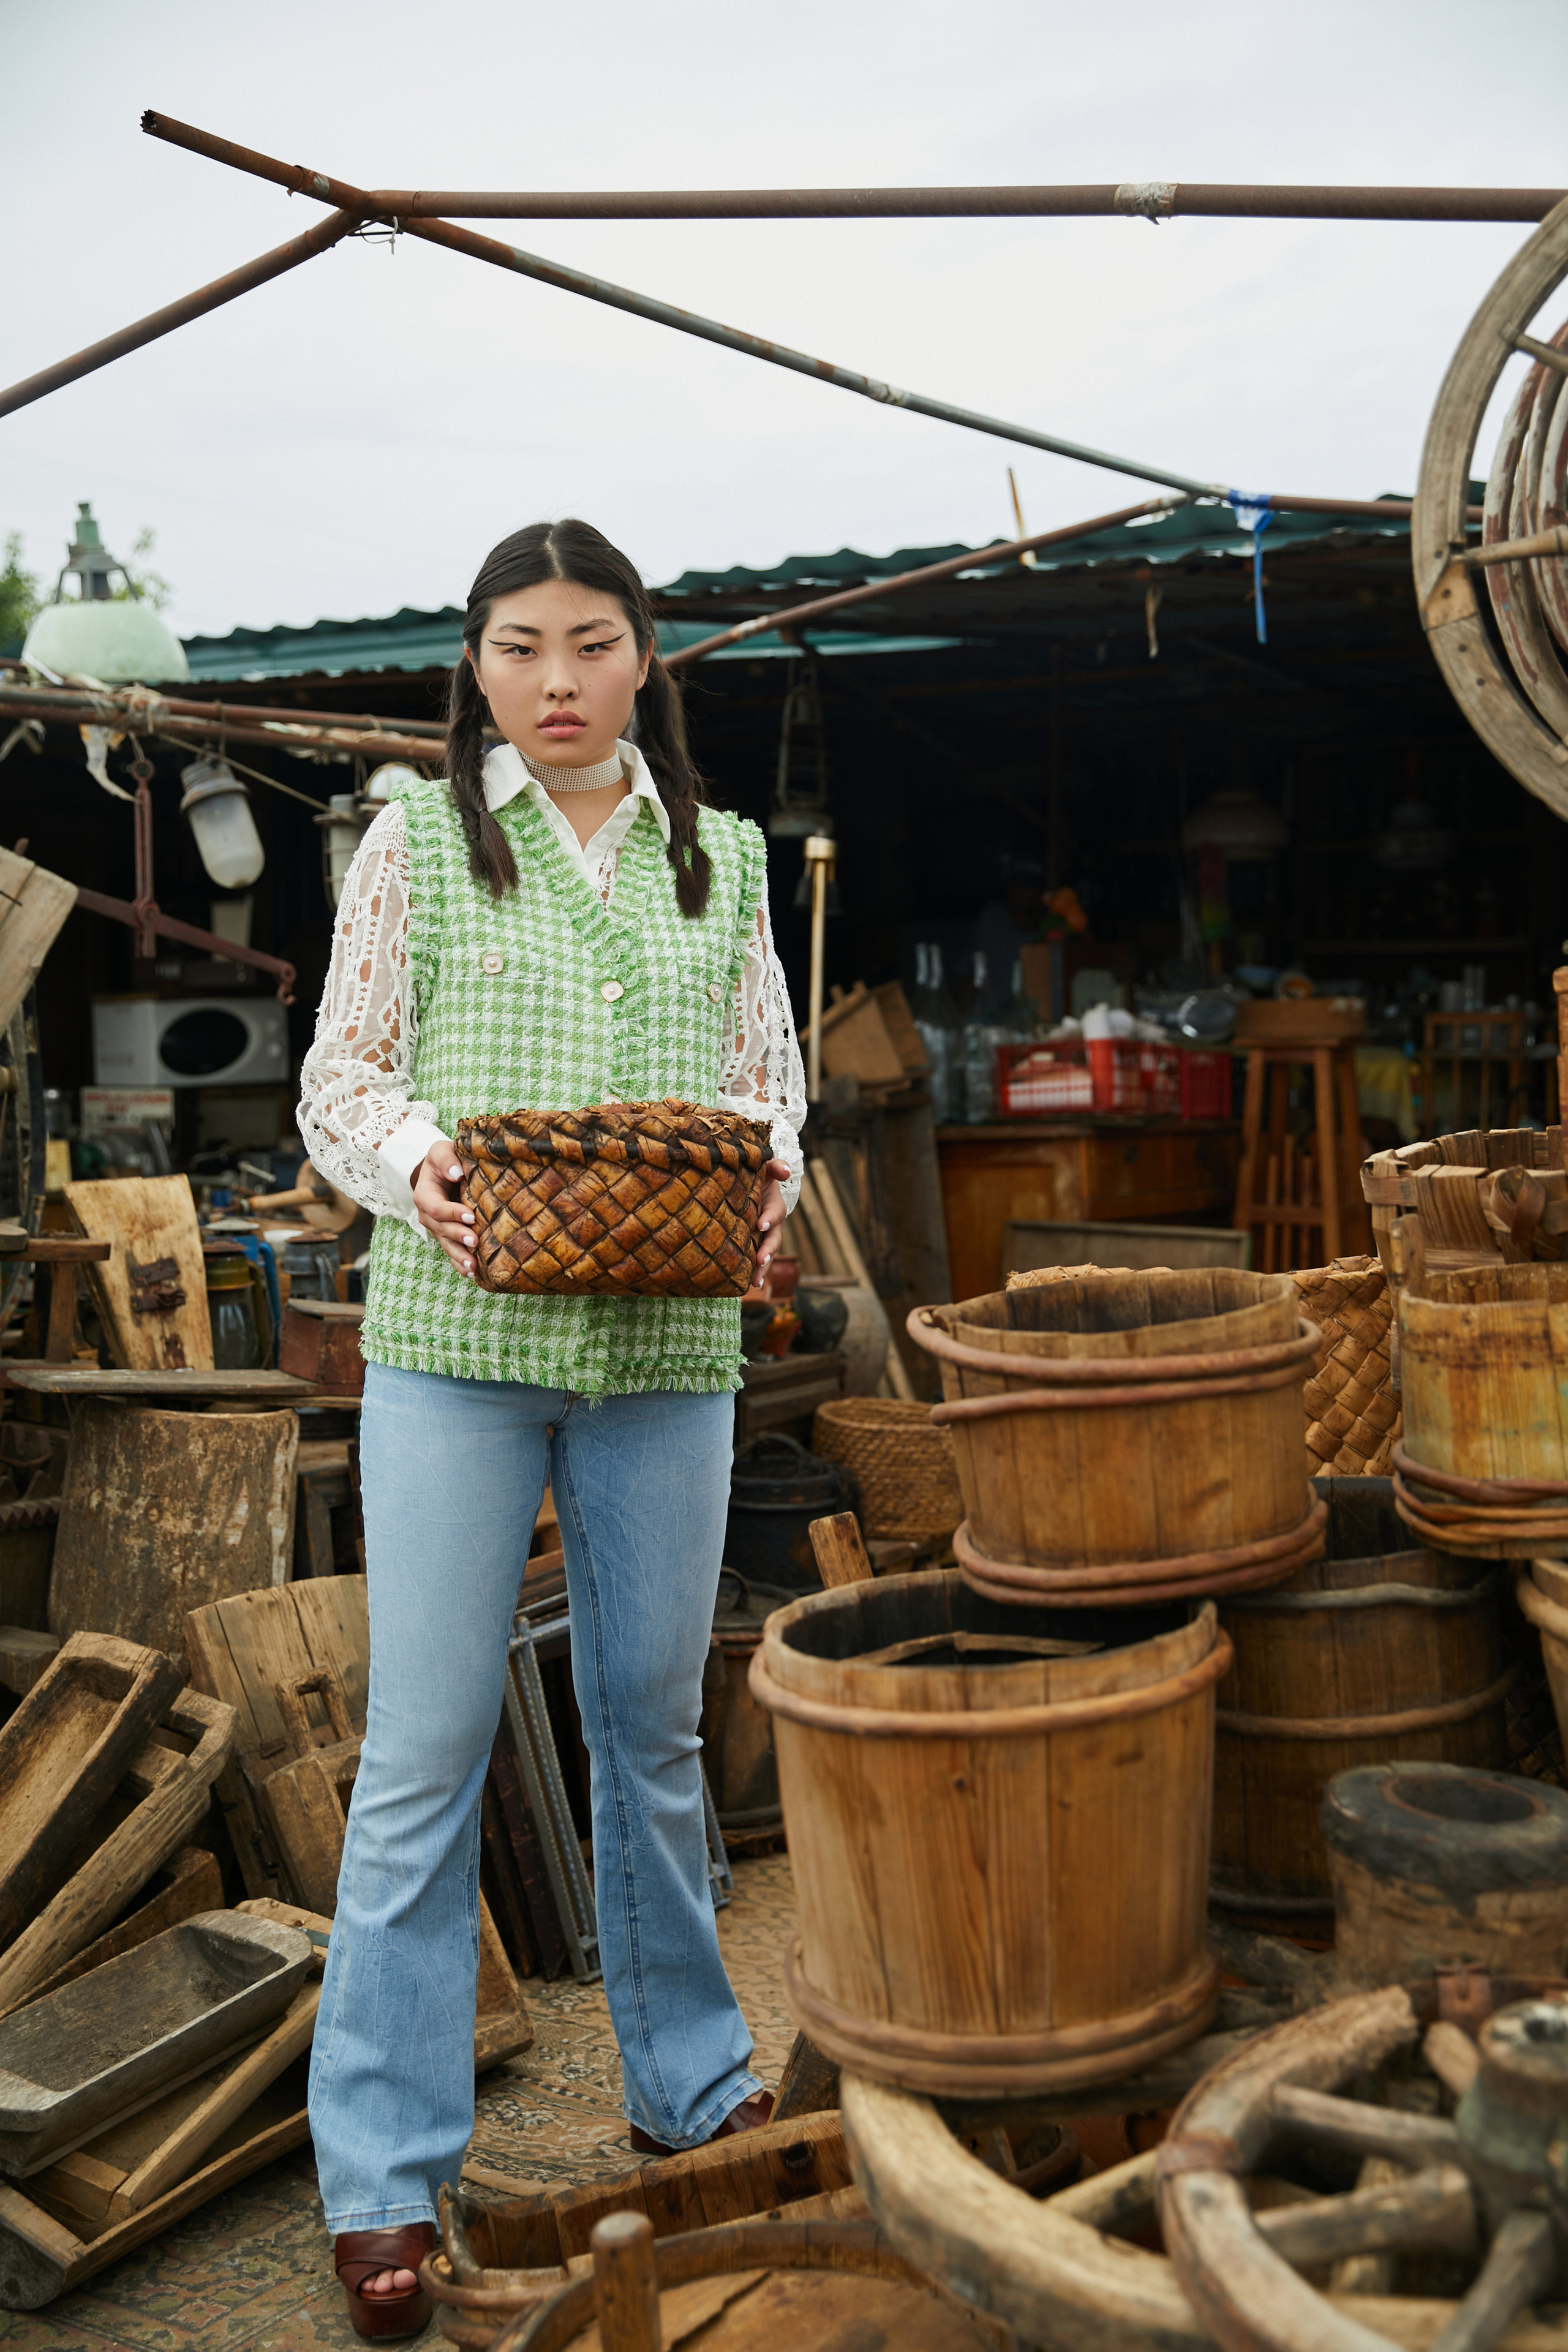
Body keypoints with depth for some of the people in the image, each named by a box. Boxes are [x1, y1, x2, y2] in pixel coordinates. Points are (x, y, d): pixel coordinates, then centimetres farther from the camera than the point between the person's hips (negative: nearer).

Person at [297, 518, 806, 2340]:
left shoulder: (719, 855, 12)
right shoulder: (415, 840, 5)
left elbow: (769, 1081, 13)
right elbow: (337, 1084, 4)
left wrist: (767, 1183, -8)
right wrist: (413, 1164, -17)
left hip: (669, 1348, 3)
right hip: (455, 1336, -2)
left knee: (654, 1727, 14)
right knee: (424, 1748, 1)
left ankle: (688, 2087, 33)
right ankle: (383, 2173, 15)